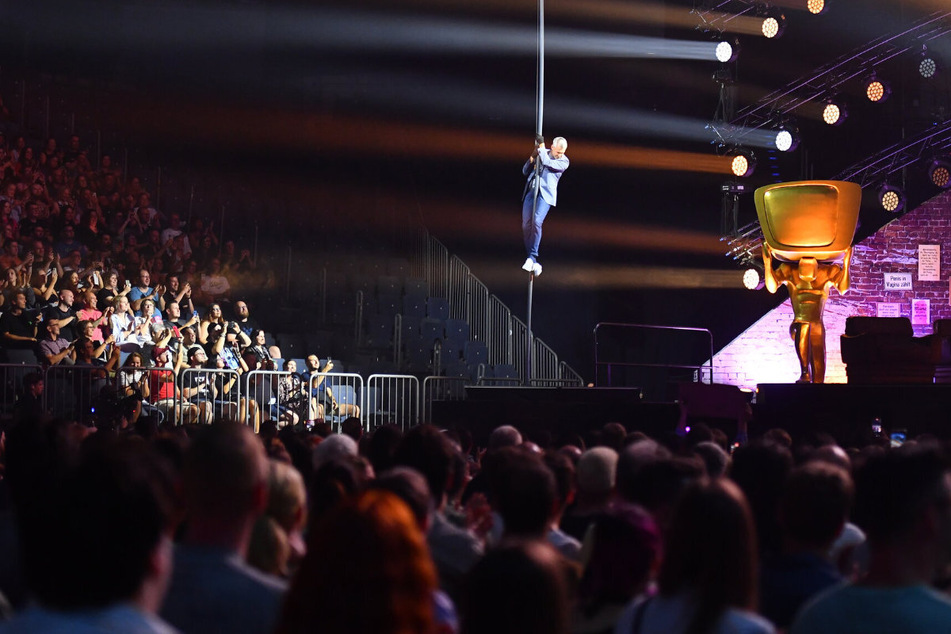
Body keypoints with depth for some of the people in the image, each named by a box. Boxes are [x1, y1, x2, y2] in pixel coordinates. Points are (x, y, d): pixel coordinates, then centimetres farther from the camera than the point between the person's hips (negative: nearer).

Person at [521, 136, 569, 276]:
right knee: (526, 224, -5)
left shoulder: (564, 161, 5)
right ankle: (532, 261, 1)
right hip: (531, 191, 4)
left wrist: (541, 148, -4)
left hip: (545, 193, -4)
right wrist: (531, 159, 2)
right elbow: (525, 171, 20)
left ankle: (531, 258, -20)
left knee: (536, 221, -24)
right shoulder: (541, 153, 17)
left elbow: (547, 163, -14)